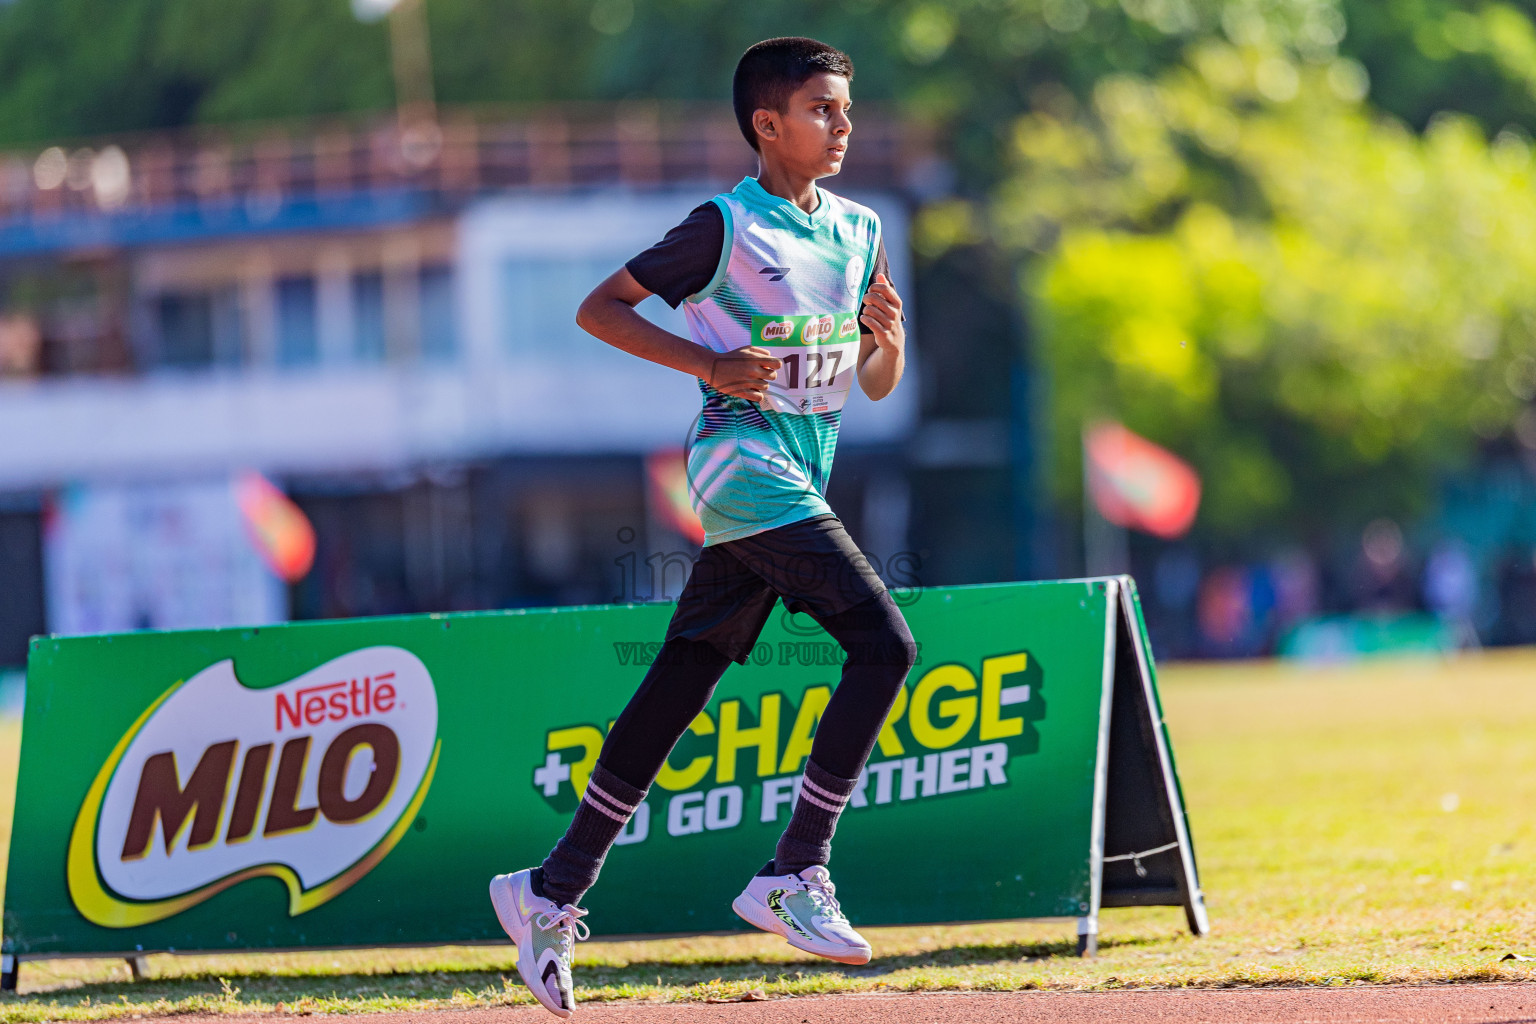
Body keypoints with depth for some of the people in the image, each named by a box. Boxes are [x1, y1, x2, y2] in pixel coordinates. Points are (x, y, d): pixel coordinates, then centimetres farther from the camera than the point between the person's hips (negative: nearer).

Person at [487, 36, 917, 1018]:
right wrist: (711, 364, -15)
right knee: (884, 640, -19)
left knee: (680, 686, 7)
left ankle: (554, 891, 13)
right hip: (745, 462, -7)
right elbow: (600, 308, -5)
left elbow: (877, 384, 18)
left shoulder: (859, 230, 14)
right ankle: (796, 873, -17)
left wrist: (888, 337, -5)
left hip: (802, 480, 7)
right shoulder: (726, 227, -7)